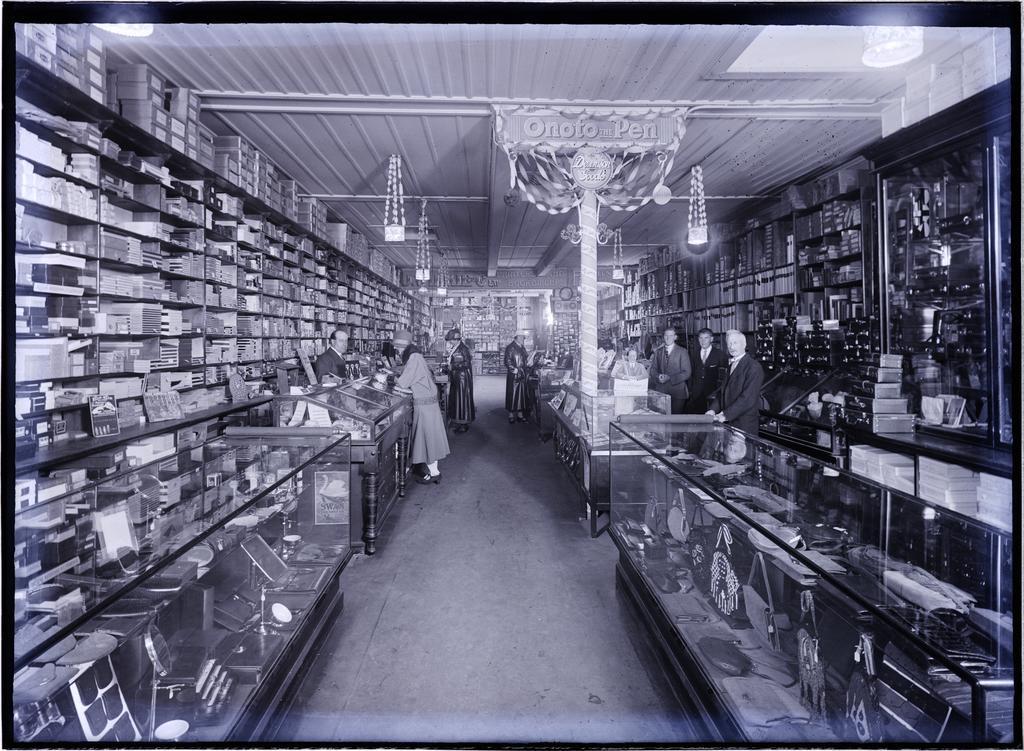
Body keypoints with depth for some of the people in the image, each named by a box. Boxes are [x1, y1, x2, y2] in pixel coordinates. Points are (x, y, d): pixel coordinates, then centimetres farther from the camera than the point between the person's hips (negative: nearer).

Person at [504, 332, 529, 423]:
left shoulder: (523, 348, 15)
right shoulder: (510, 348, -8)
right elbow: (507, 361, -13)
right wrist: (514, 369, -21)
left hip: (522, 375, 7)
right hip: (513, 375, -7)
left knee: (522, 394, 7)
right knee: (512, 394, -3)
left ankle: (520, 414, 14)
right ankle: (511, 415, 4)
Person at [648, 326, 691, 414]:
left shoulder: (682, 352, 1)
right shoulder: (658, 351, 13)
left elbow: (686, 373, -4)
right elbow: (653, 369, 14)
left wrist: (669, 378, -15)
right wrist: (658, 376, -9)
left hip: (677, 391, -3)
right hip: (661, 390, 3)